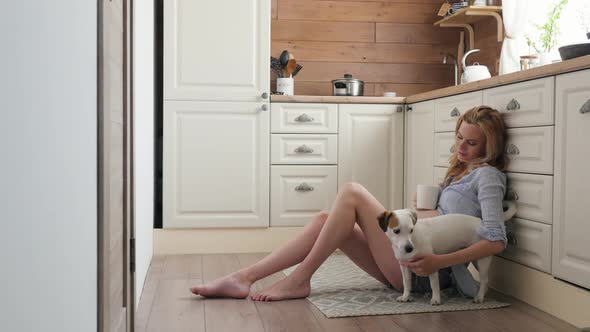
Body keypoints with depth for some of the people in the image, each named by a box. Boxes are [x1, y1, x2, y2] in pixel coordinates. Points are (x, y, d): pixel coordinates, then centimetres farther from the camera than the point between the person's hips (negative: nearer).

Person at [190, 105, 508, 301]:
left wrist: (440, 261, -23)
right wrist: (423, 212, 3)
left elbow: (496, 240, -15)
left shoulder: (487, 174, -1)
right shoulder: (460, 172, 25)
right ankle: (243, 277, -11)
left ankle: (300, 278, -12)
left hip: (419, 268, -8)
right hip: (403, 270, 8)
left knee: (351, 193, -15)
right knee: (325, 220, -4)